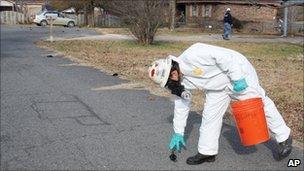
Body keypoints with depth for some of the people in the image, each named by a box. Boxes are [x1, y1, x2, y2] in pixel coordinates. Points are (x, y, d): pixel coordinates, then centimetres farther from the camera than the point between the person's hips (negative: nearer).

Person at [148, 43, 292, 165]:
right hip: (218, 86, 7)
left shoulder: (191, 55, -32)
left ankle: (284, 138, 19)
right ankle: (207, 152, 15)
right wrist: (178, 133, 12)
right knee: (209, 115, 2)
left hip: (239, 73, -7)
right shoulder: (180, 82, -5)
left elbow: (225, 56, -31)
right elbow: (181, 105, 6)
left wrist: (237, 78, -28)